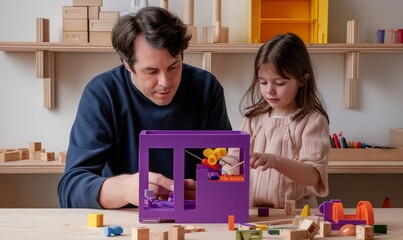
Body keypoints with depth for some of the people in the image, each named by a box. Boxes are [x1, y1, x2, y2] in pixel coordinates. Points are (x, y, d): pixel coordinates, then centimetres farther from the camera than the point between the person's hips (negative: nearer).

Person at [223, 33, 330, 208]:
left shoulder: (313, 121, -4)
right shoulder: (253, 118, 11)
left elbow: (313, 175, -14)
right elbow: (234, 158, 10)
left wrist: (276, 161, -30)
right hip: (251, 212, 4)